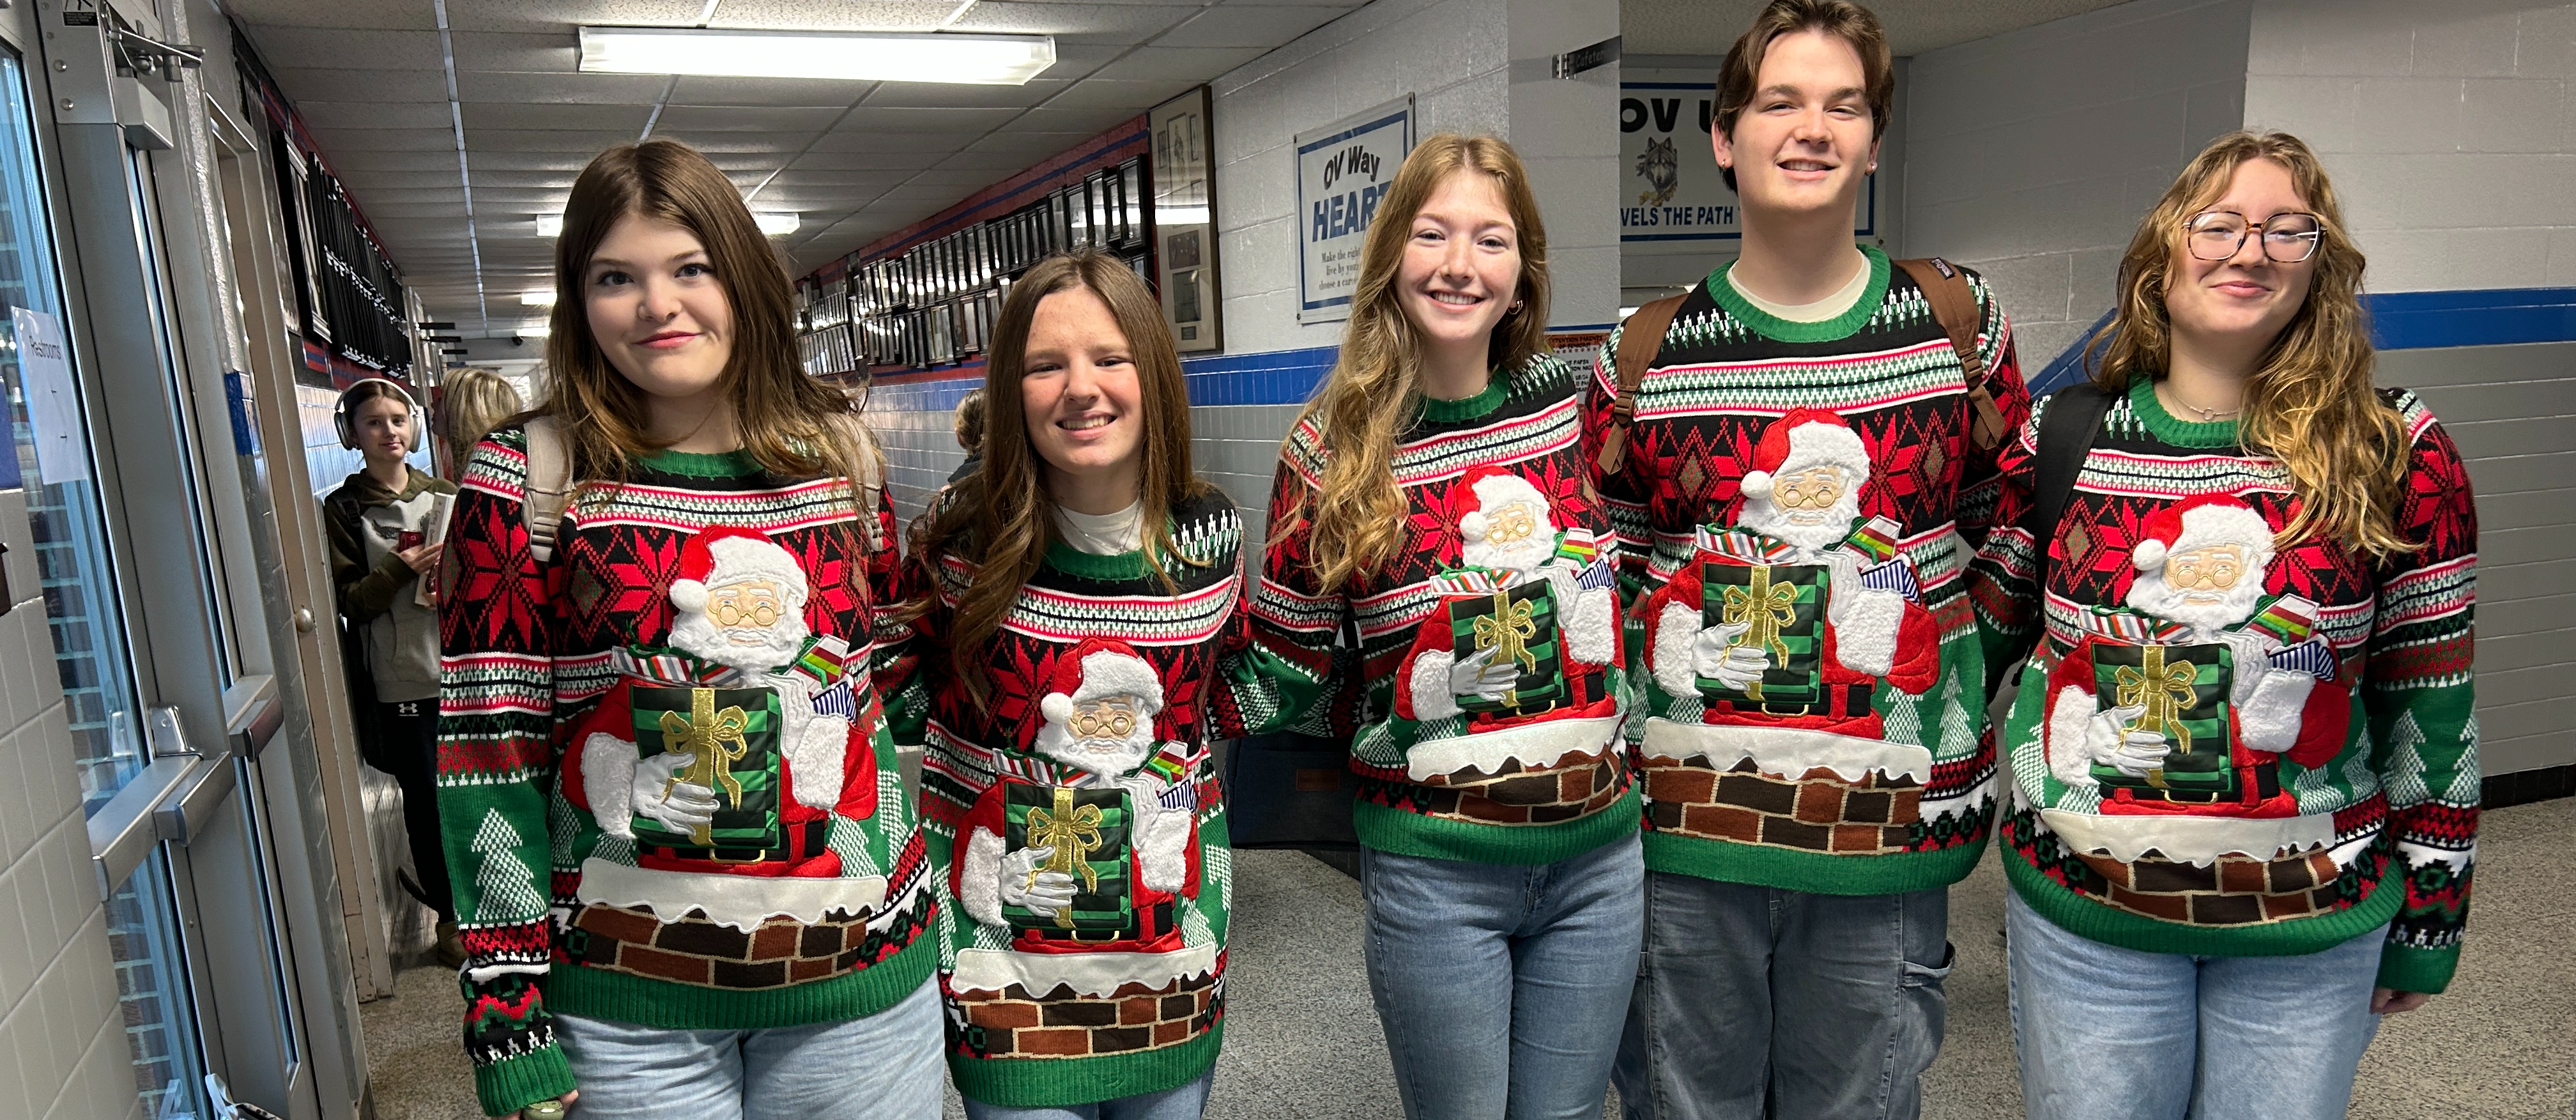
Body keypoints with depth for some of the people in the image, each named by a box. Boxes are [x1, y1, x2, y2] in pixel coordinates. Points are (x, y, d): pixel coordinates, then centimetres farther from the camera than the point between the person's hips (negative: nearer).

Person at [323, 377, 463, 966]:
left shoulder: (443, 494, 9)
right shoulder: (344, 509, 0)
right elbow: (351, 602, -6)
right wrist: (402, 569, -21)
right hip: (400, 680, -2)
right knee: (425, 799, 5)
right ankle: (449, 916, 20)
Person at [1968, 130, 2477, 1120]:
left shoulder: (2395, 453, -6)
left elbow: (2431, 704, 0)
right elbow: (1981, 642, 5)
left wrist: (2428, 920, 4)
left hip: (2311, 930, 0)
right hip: (2080, 908, 0)